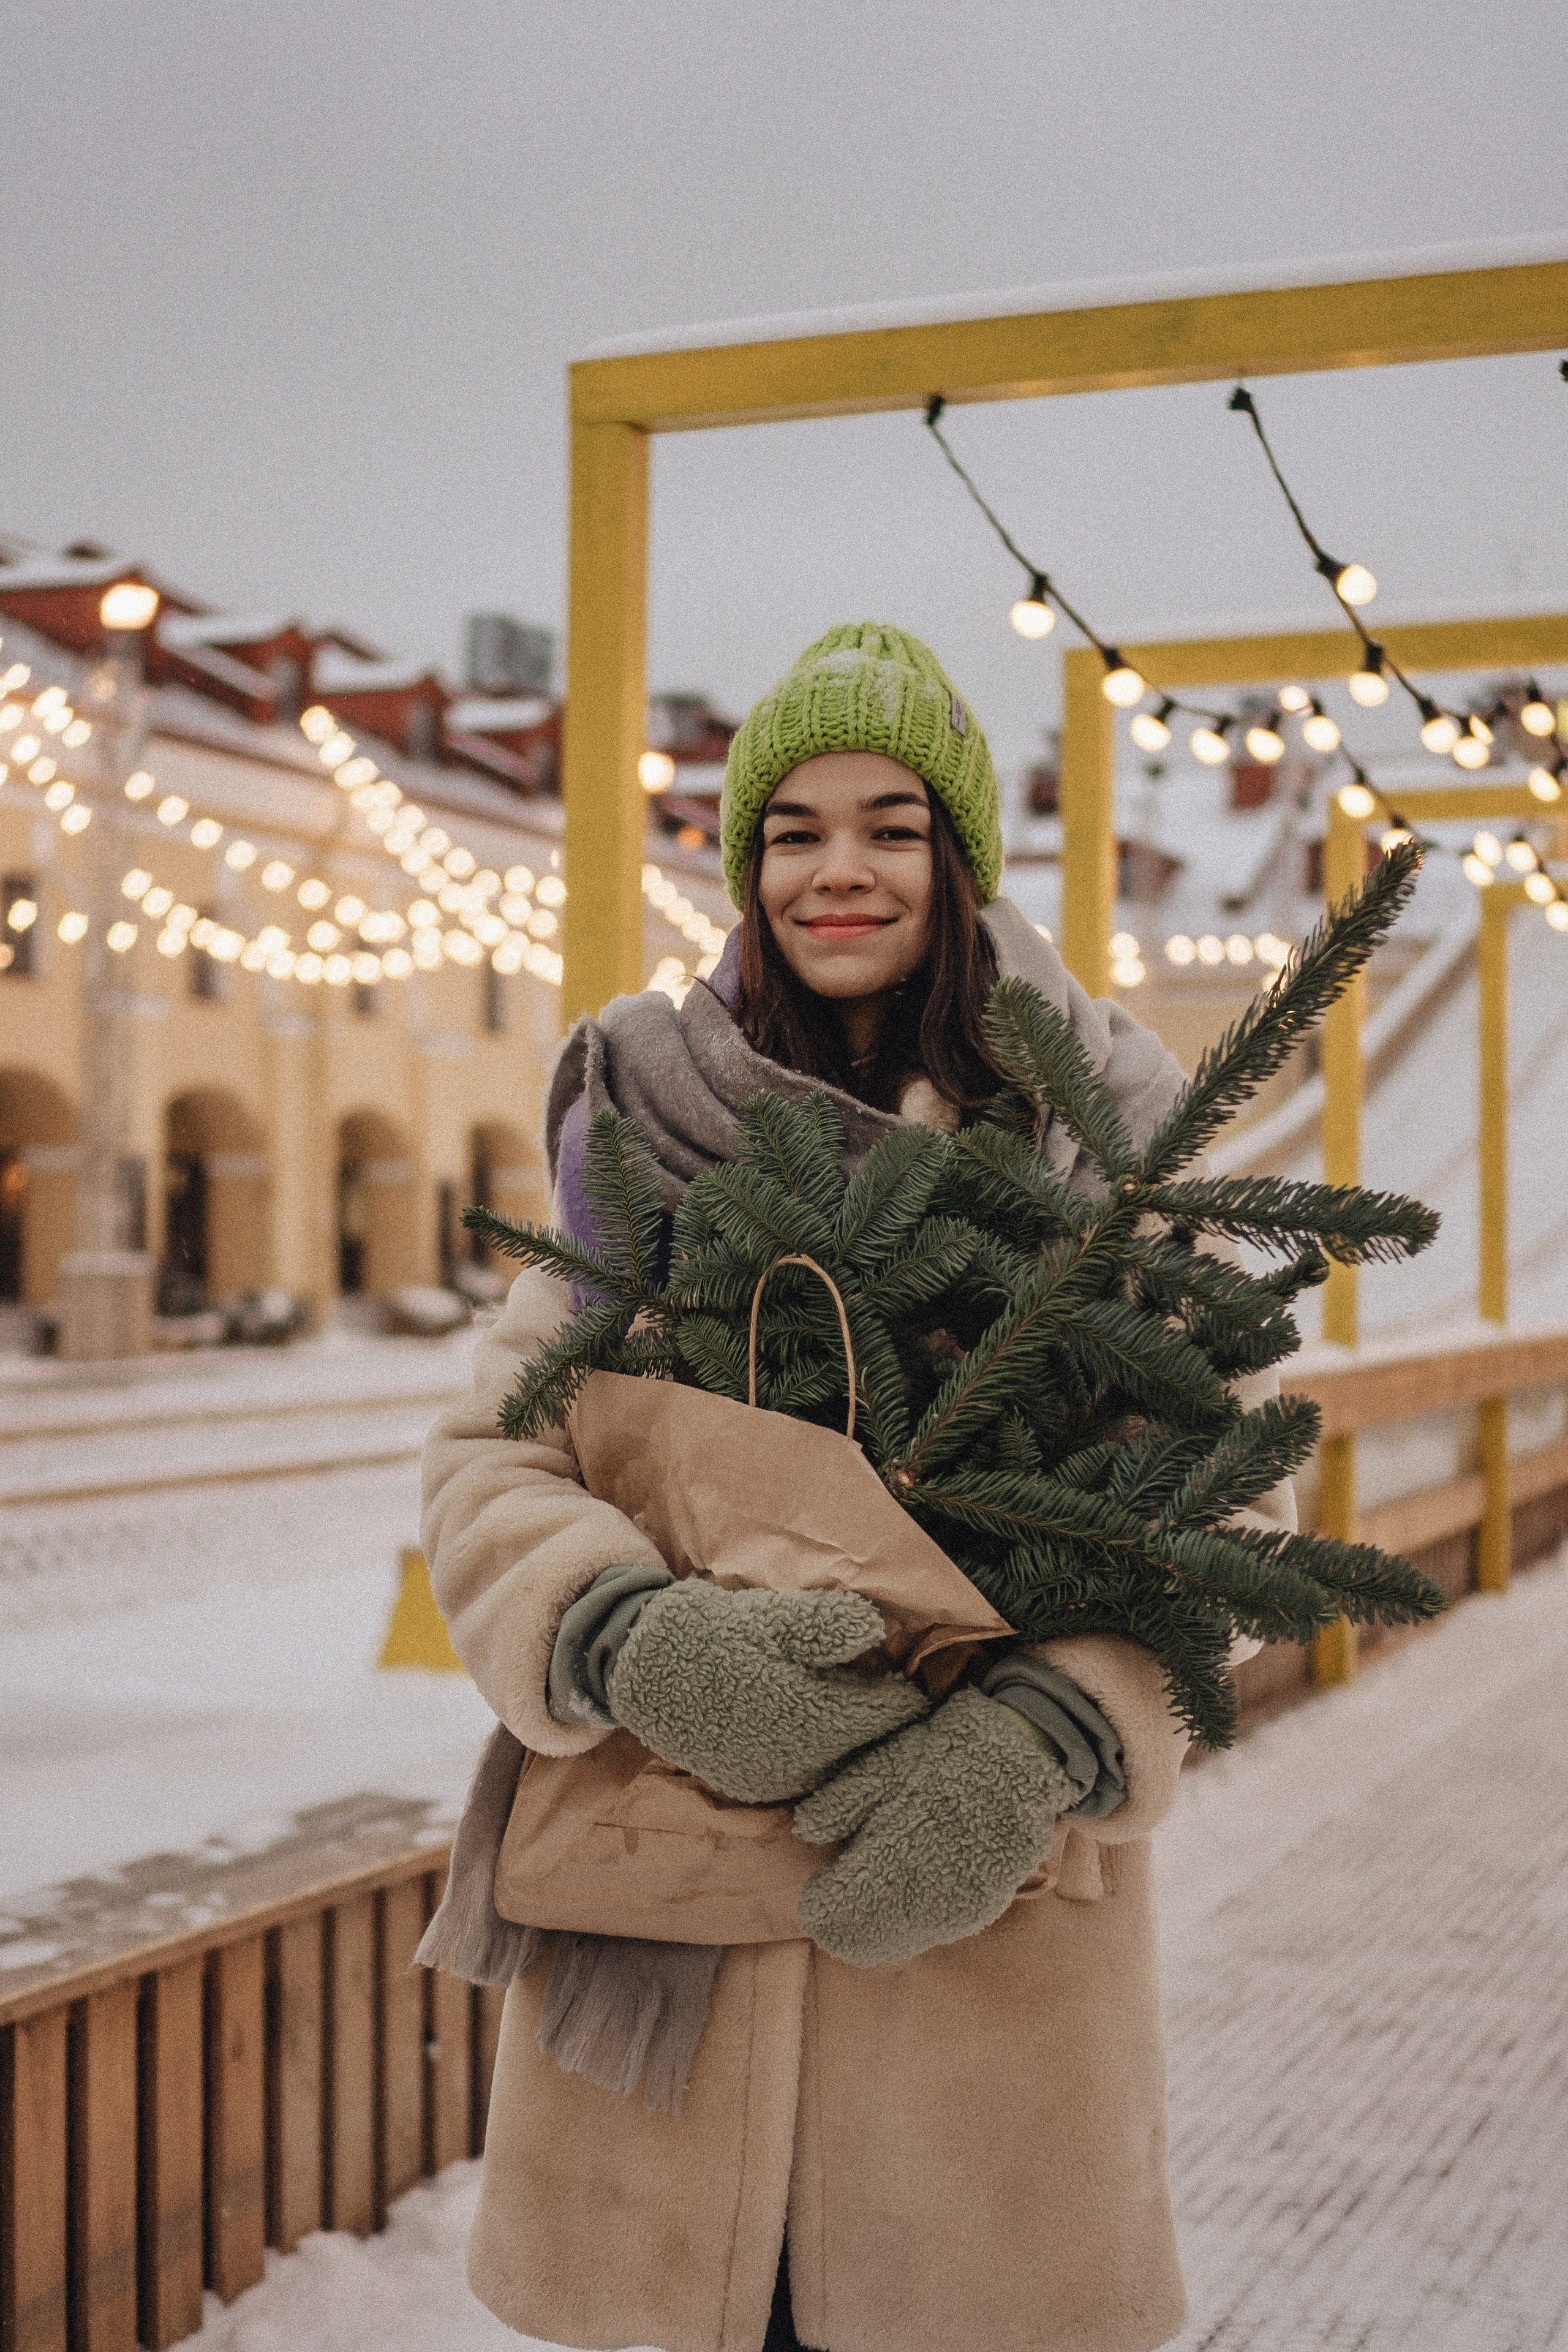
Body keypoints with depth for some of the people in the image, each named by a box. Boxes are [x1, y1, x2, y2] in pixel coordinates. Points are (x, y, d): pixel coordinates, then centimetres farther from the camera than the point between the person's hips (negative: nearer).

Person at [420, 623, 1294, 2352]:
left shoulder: (1092, 1134, 3)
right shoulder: (640, 1124, 5)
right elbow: (488, 1464, 0)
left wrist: (1049, 1738, -20)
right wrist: (637, 1639, -21)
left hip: (992, 1904, 0)